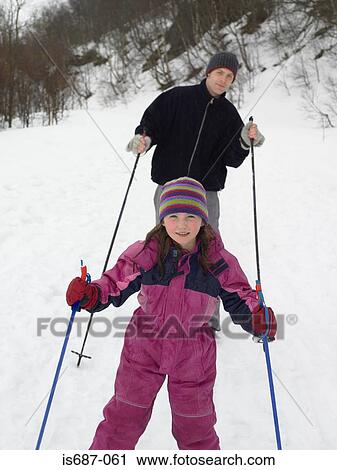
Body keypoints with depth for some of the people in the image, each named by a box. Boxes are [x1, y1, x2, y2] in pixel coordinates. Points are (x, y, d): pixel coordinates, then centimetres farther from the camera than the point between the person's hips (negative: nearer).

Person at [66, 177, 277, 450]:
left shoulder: (219, 261, -12)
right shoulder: (145, 253, -12)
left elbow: (240, 298, -3)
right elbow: (116, 284, -4)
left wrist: (257, 318, -24)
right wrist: (90, 295, -23)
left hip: (193, 356, 0)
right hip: (144, 347, 0)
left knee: (195, 424, 20)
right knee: (125, 415, 18)